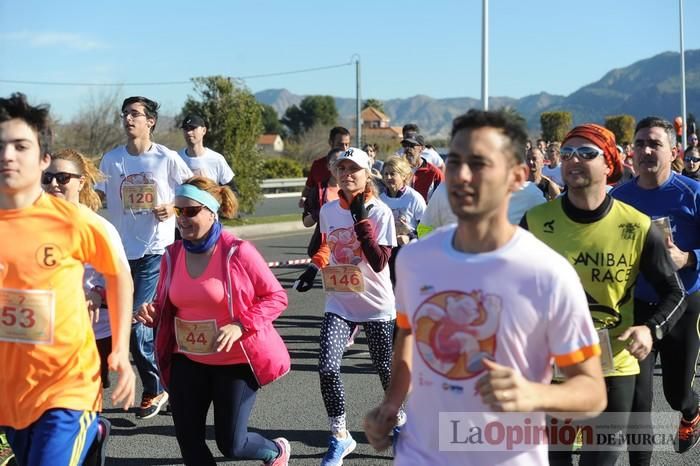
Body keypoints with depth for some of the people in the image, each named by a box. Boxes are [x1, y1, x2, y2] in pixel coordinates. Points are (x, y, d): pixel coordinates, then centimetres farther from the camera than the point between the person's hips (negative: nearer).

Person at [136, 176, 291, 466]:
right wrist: (152, 314, -9)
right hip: (187, 361, 5)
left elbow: (277, 297, -9)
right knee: (188, 441, 5)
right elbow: (165, 306, 15)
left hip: (235, 361, -5)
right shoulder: (172, 255, 1)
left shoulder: (237, 252, -14)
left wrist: (241, 325, -22)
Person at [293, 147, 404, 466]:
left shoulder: (380, 212, -14)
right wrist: (314, 268, 4)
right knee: (327, 368, -11)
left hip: (376, 305, -3)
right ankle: (340, 437, 5)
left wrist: (361, 219, -26)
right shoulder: (328, 210, 1)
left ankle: (399, 421, 38)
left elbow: (379, 263, -23)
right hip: (339, 303, 3)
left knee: (386, 369, 9)